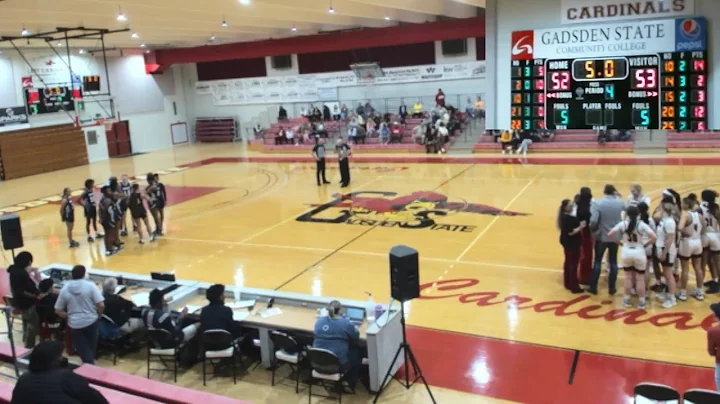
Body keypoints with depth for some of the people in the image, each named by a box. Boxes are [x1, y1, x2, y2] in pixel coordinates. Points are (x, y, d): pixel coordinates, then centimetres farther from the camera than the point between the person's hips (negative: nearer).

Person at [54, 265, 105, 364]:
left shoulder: (65, 289, -2)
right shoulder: (90, 285, -10)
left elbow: (58, 311, 2)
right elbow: (101, 305, -16)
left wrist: (70, 317, 15)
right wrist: (98, 315, 3)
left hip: (75, 324, 1)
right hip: (91, 321, -1)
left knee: (83, 350, 11)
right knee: (91, 347, 21)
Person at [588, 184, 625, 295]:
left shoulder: (597, 203, -16)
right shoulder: (620, 203, -6)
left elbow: (593, 221, -23)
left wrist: (592, 228, -1)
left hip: (601, 237, -2)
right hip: (615, 237, 2)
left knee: (597, 262, 10)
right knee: (613, 262, 13)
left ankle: (593, 287, 15)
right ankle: (612, 288, 18)